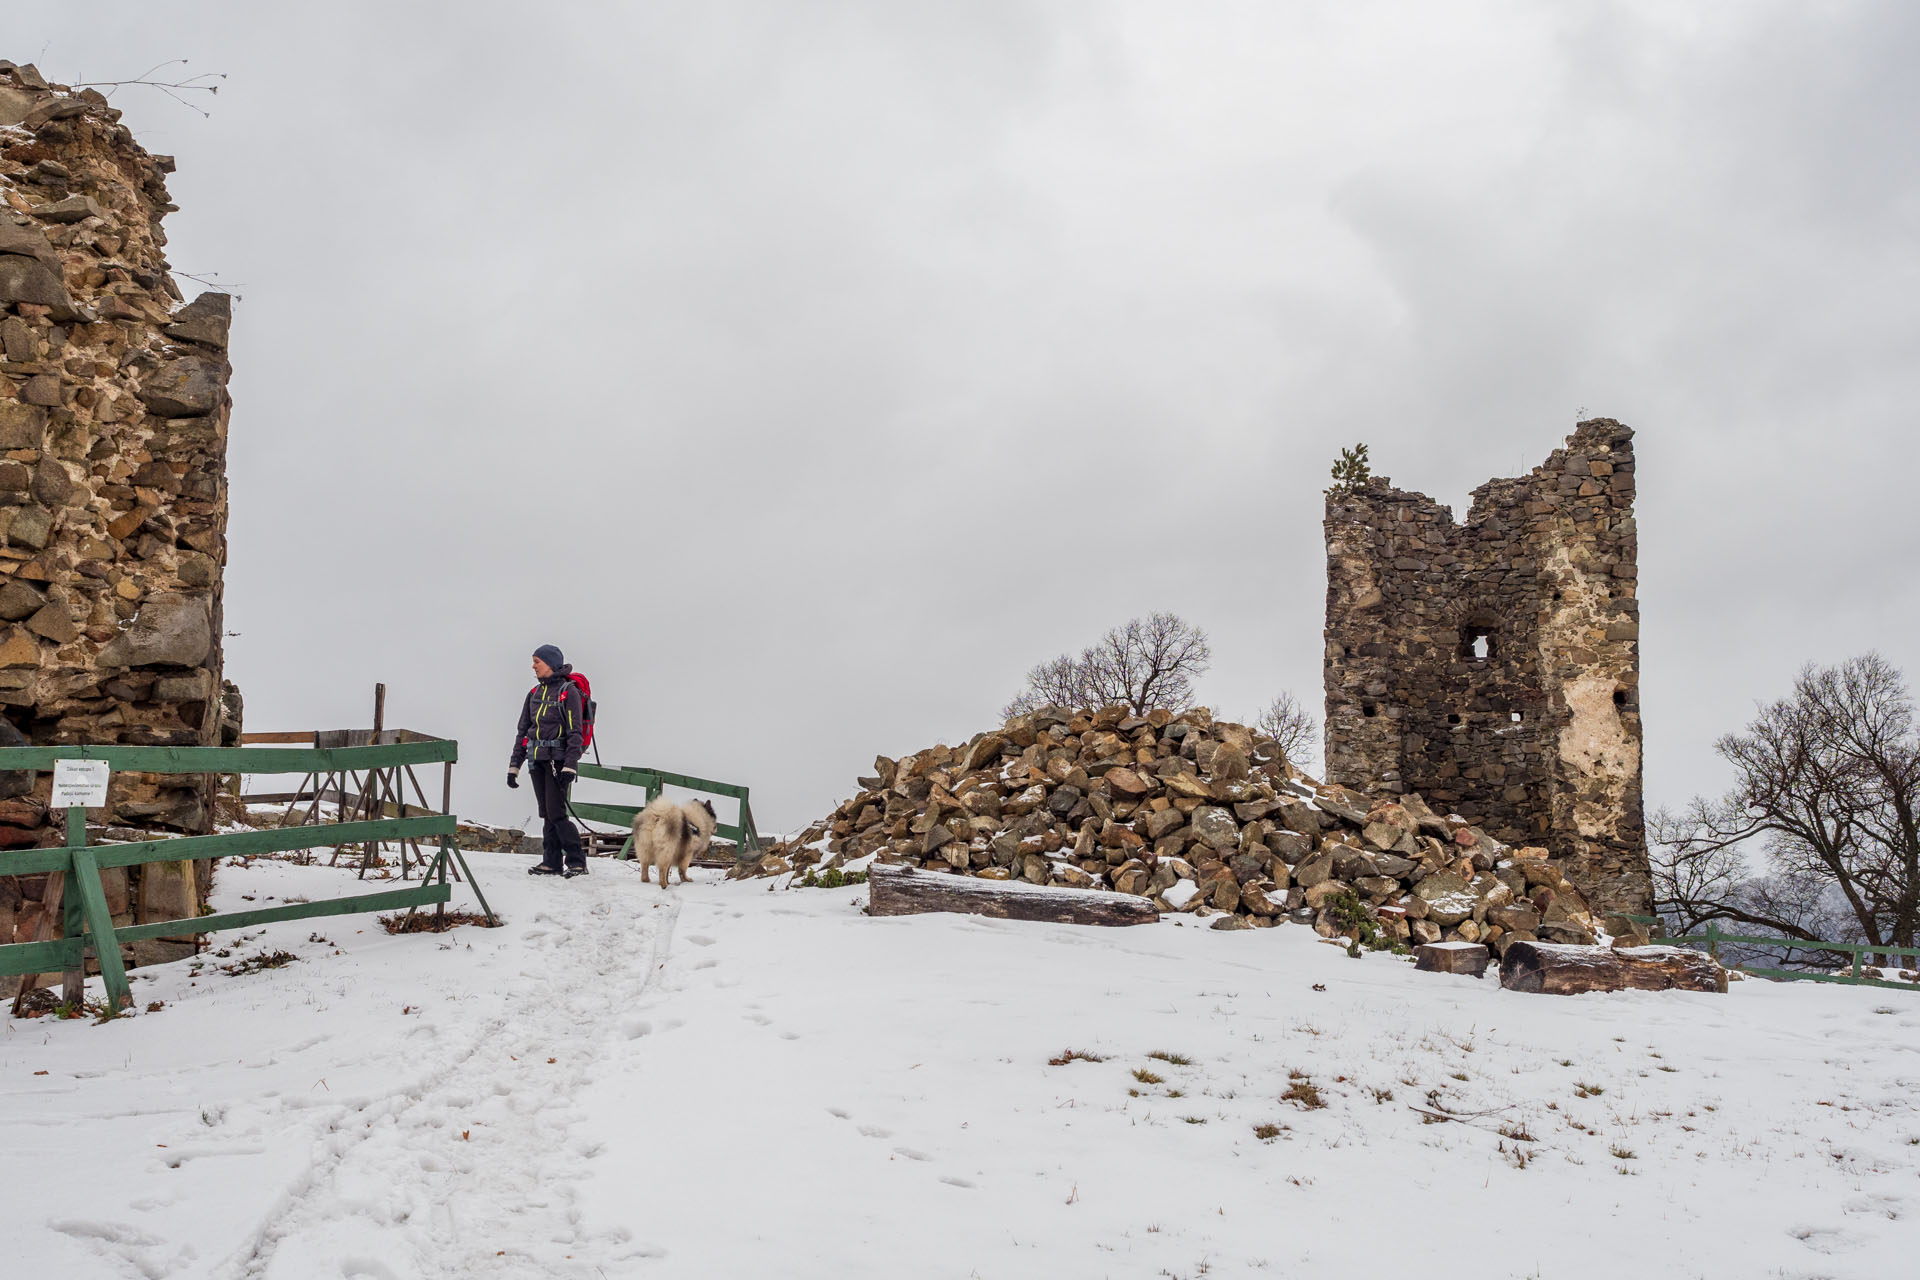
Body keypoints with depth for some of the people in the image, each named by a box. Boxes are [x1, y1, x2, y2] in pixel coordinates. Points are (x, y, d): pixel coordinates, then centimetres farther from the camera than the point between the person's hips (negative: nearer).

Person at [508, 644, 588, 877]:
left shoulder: (568, 692, -8)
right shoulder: (534, 693, 14)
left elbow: (575, 732, -12)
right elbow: (523, 730, 18)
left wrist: (570, 766, -19)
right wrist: (514, 765, 14)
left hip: (558, 759, -7)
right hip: (538, 761, 7)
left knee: (556, 812, -11)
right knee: (546, 813, 8)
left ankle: (577, 861, -6)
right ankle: (552, 861, 12)